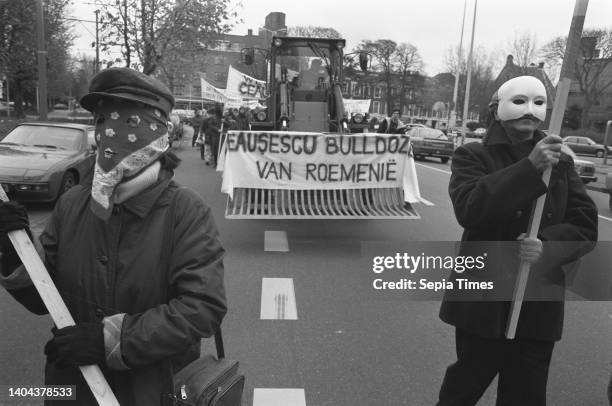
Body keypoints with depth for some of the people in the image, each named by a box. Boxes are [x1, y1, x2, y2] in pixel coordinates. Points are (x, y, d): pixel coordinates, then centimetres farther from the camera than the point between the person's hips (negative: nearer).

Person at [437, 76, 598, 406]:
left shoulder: (561, 162, 8)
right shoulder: (473, 156, -3)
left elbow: (586, 224, 2)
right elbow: (468, 208, -22)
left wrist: (548, 246, -18)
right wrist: (530, 166, -27)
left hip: (539, 304, 4)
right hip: (483, 299, -3)